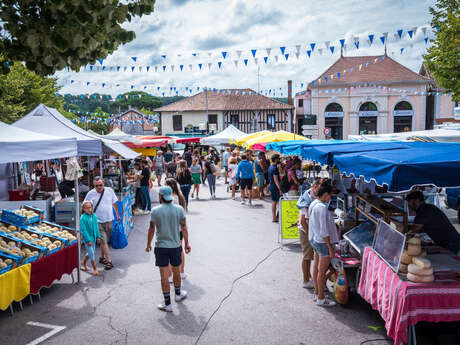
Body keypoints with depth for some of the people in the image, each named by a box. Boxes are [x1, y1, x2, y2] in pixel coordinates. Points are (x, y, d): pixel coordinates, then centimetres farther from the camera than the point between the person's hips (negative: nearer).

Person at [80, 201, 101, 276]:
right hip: (87, 238, -6)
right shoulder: (83, 218, -16)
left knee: (90, 253, 18)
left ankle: (83, 263, 41)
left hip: (93, 237, 6)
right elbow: (83, 230, -16)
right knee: (92, 253, -4)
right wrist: (88, 240, -18)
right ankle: (95, 269, 7)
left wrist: (98, 236, 8)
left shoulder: (94, 216, 1)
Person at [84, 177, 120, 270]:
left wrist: (117, 215, 16)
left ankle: (102, 257, 30)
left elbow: (114, 203, 12)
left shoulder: (109, 191, 0)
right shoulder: (90, 194, -7)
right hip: (98, 221, -3)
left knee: (106, 240, 13)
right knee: (103, 240, -9)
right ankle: (109, 261, -7)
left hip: (109, 220, 3)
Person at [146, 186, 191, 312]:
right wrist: (187, 243, 8)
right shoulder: (179, 209, -5)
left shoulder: (155, 211, -11)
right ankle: (178, 294, 42)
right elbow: (184, 228, -1)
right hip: (175, 245, 2)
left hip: (161, 246, -2)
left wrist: (148, 244, 7)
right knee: (176, 272, 21)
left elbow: (151, 230, -6)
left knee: (164, 276, 4)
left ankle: (167, 304, 9)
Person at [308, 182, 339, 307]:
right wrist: (330, 248, -18)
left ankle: (317, 293, 31)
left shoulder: (313, 204, 5)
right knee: (322, 271, 1)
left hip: (314, 240, 10)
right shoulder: (322, 208, -24)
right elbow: (324, 231, -24)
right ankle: (321, 299, 11)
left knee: (316, 267, 18)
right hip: (323, 242, -10)